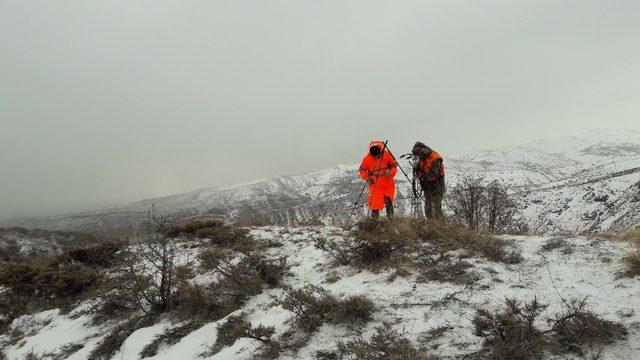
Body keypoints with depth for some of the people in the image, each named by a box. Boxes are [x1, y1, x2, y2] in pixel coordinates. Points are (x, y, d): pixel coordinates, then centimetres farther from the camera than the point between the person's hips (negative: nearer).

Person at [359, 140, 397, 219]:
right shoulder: (367, 158, -7)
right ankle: (375, 218, 1)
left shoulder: (387, 155, -7)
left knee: (389, 201, 10)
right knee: (376, 202, -9)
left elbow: (394, 166, 3)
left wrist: (391, 173, -15)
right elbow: (362, 170, 4)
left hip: (387, 182, 2)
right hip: (374, 183, -1)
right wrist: (367, 178, -10)